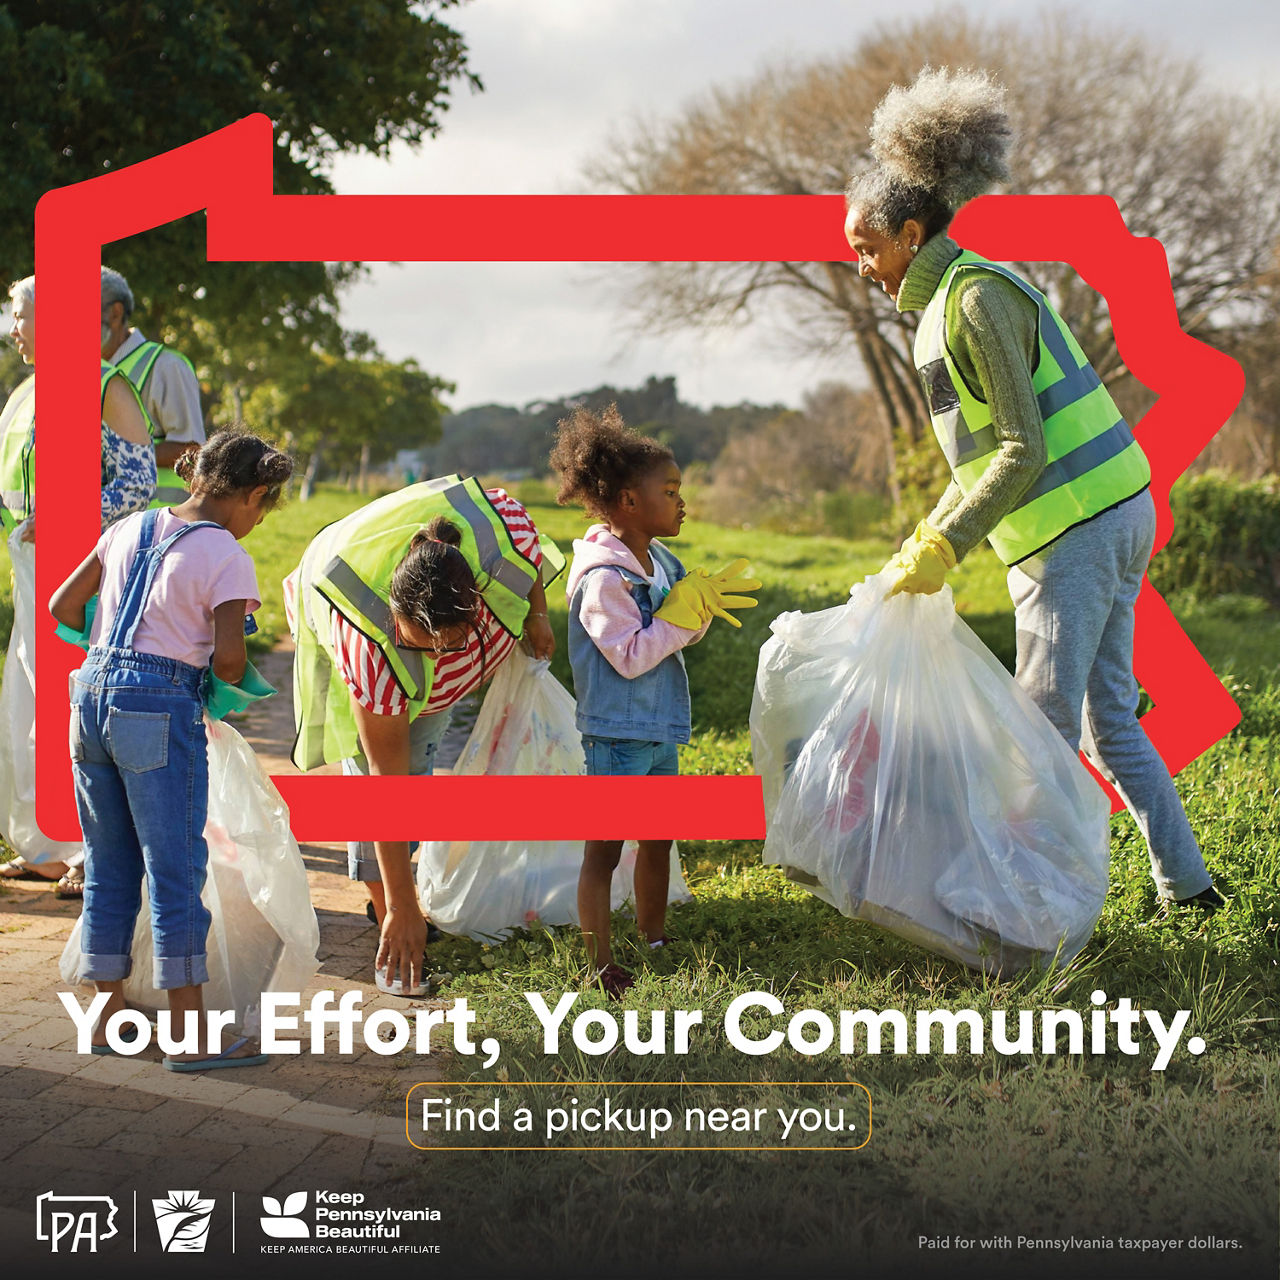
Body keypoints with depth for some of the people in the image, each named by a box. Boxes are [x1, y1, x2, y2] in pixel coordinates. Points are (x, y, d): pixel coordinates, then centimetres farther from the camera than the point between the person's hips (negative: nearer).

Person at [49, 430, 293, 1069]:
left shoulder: (128, 529, 12)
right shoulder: (227, 558, -8)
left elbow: (62, 605, 17)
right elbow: (228, 658, -13)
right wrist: (231, 681, 9)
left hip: (91, 694, 7)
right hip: (160, 705, -7)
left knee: (109, 866, 15)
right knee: (176, 867, -1)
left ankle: (109, 1015, 23)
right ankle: (190, 1035, 3)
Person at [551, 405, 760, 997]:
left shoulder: (661, 561, 6)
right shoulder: (602, 578, -21)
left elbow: (682, 635, 14)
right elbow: (631, 656, -24)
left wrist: (703, 604, -5)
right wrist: (682, 610, -22)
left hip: (659, 732, 9)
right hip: (617, 733, -9)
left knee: (657, 840, 20)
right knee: (604, 849, -1)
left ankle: (654, 943, 35)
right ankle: (600, 964, 6)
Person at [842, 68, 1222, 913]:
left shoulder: (976, 301, -15)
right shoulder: (955, 299, 15)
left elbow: (1024, 450, -20)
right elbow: (988, 452, 20)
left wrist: (946, 547, -19)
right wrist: (928, 537, 15)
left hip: (1072, 530, -10)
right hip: (1114, 512, 10)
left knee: (1045, 724, -3)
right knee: (1106, 713, 14)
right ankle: (1186, 881, 20)